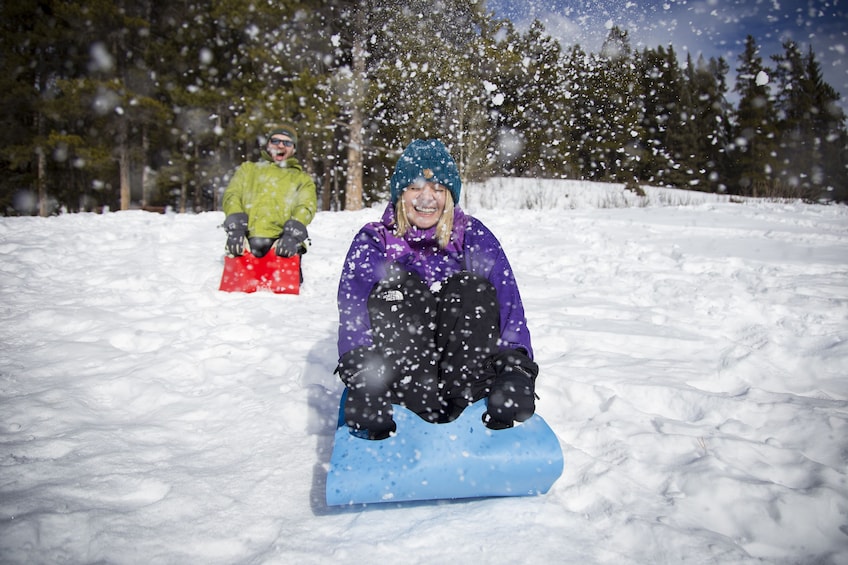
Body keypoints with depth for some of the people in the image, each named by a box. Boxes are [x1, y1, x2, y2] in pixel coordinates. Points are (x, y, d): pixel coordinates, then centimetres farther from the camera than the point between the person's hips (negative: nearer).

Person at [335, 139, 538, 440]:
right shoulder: (373, 242, 2)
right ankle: (425, 402, -36)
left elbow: (509, 305, -8)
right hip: (399, 367, 0)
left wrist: (516, 367, -25)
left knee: (471, 288, -22)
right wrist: (361, 375, -32)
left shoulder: (475, 237, 4)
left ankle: (458, 399, -30)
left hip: (467, 364, 1)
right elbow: (353, 311, -13)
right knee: (399, 286, -24)